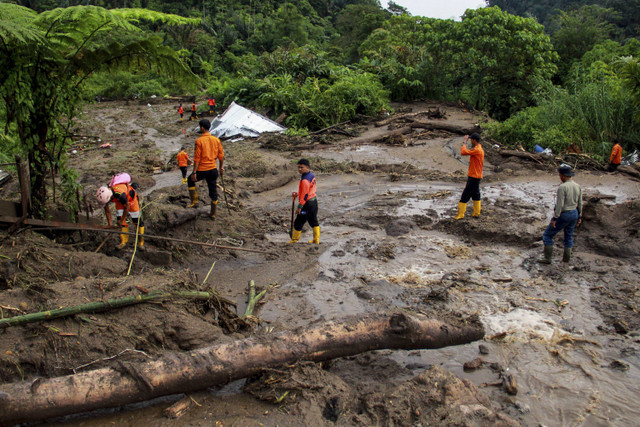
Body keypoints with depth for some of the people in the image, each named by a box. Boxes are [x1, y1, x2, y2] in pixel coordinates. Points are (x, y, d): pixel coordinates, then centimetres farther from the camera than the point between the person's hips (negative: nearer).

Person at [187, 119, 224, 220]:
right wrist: (221, 167, 19)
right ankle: (213, 214, 21)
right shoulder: (216, 140, 2)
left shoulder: (199, 141, -12)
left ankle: (194, 202, 20)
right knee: (213, 192, 13)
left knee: (190, 181, 25)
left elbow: (197, 158, -14)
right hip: (213, 169, 4)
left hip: (202, 170, -4)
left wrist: (194, 172, -11)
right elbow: (221, 155, 7)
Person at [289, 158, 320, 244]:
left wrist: (299, 207, -19)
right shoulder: (311, 175, 6)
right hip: (314, 201, 9)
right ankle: (316, 240, 24)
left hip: (307, 204, -9)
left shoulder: (305, 180, -23)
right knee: (314, 221, 17)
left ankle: (294, 241, 13)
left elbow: (305, 195, -23)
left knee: (298, 223, 3)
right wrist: (297, 194, 17)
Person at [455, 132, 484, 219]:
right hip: (477, 176, 10)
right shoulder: (480, 149, 13)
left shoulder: (476, 150, -20)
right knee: (475, 194, 16)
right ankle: (476, 213, 23)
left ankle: (460, 214, -4)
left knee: (465, 195, -6)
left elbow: (463, 152, -30)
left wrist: (464, 142, -17)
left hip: (473, 177, -10)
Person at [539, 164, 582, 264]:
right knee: (569, 236, 20)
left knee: (547, 235, 4)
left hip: (563, 215, -7)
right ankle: (566, 258, 28)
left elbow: (560, 204, -23)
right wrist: (579, 217, 19)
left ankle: (547, 258, 6)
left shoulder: (562, 187, -21)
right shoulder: (578, 186, 3)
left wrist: (554, 219, -18)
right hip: (574, 214, 8)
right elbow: (580, 203, 9)